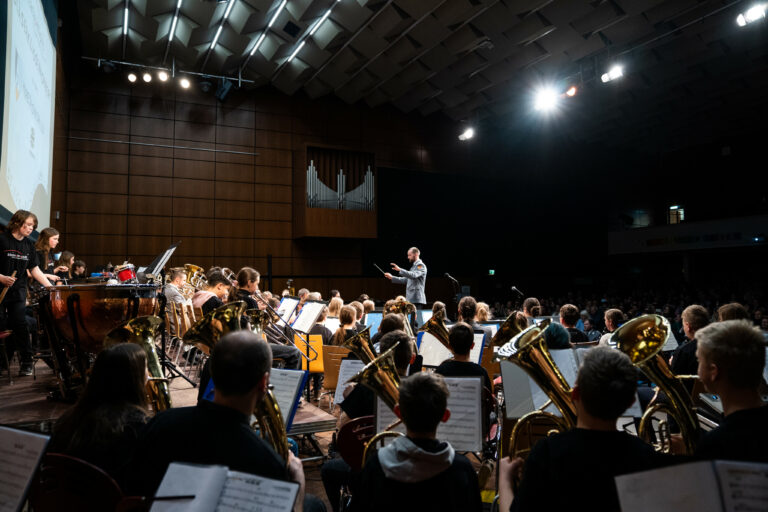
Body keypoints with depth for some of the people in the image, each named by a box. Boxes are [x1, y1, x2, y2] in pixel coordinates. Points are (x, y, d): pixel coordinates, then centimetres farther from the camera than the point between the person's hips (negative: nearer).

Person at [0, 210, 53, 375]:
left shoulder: (28, 245, 10)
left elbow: (34, 269, 11)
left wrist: (51, 287, 3)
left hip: (18, 293, 3)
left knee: (19, 326, 0)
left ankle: (26, 363, 5)